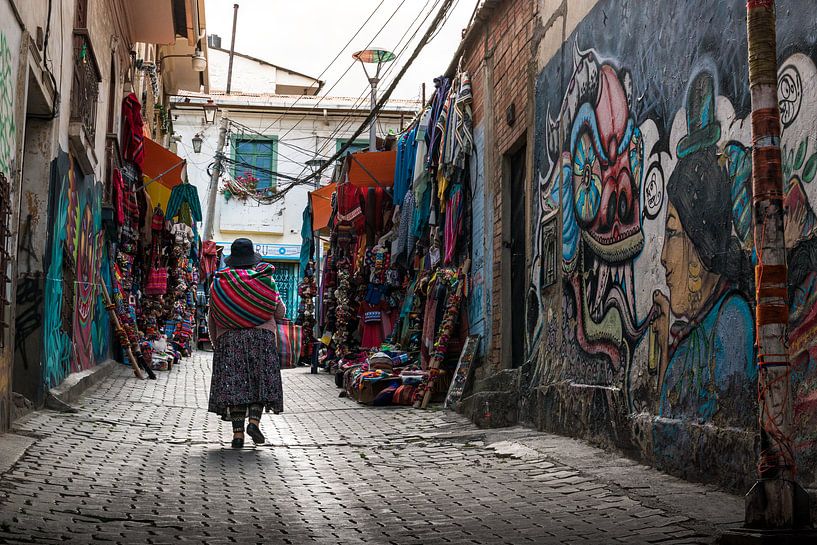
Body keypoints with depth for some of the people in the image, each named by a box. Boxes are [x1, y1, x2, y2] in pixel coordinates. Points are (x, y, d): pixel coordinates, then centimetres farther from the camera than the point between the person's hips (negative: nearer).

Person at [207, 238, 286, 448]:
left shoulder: (219, 283, 7)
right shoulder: (265, 280, 4)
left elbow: (212, 319, 11)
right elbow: (280, 313, 10)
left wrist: (216, 343, 24)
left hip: (228, 339, 1)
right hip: (262, 337, -1)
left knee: (233, 383, 1)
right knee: (260, 381, 6)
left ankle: (238, 431, -4)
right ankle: (254, 420, -13)